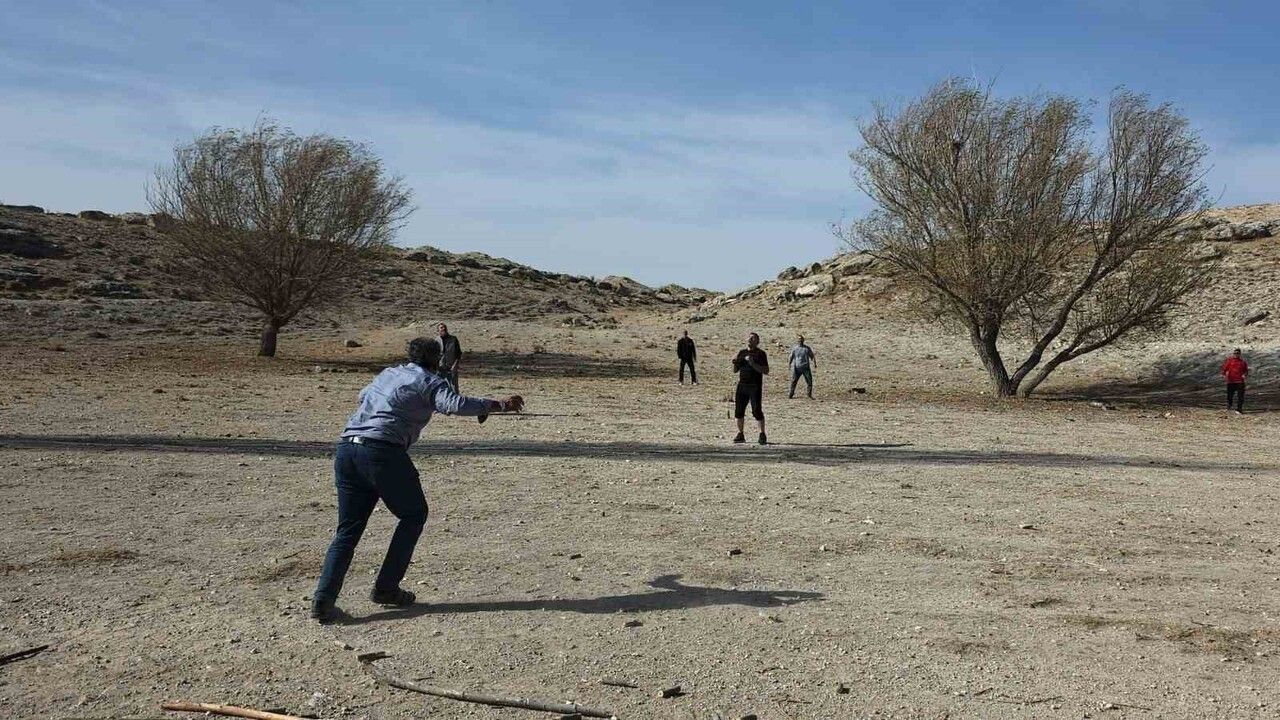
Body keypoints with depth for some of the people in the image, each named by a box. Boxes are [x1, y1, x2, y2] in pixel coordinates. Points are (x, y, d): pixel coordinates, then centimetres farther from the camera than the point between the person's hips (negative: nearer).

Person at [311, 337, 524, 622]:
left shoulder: (387, 374, 27)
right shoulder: (429, 381, 6)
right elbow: (455, 404, -15)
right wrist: (497, 404, -11)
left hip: (346, 449, 7)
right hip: (382, 451, -7)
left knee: (348, 529, 12)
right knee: (414, 515, 14)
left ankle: (323, 598, -1)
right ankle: (386, 588, 13)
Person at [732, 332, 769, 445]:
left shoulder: (760, 354, -1)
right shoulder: (742, 352, 15)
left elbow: (766, 371, -9)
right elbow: (735, 370, 19)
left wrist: (753, 364, -19)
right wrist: (735, 363, -3)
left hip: (755, 387, -5)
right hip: (742, 385, 5)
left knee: (757, 411, -7)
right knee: (739, 411, 3)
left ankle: (762, 435, 4)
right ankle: (740, 434, 13)